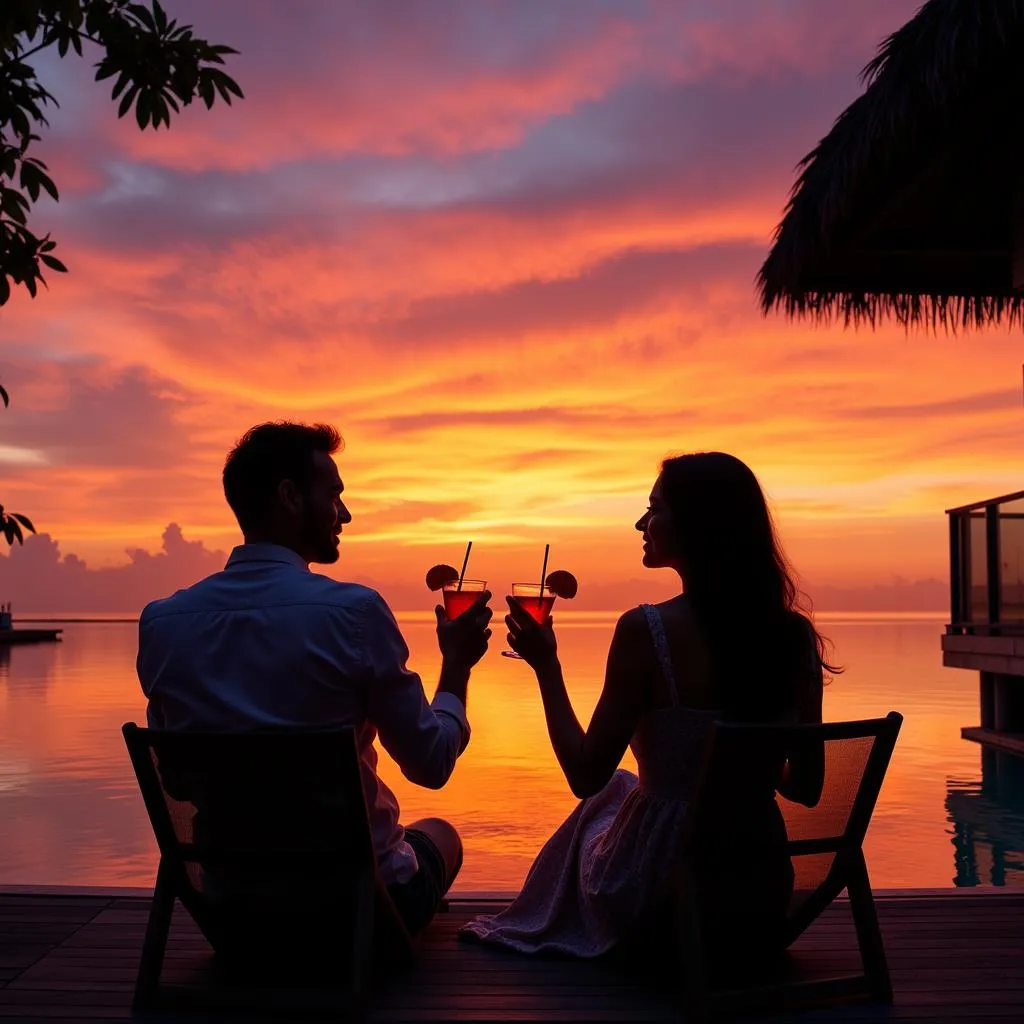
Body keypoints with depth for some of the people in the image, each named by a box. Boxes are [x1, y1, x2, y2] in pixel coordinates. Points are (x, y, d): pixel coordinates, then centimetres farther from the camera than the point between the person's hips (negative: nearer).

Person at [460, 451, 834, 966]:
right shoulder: (796, 634, -7)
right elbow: (805, 787, 1)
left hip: (658, 902, -4)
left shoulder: (645, 630, -21)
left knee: (609, 796, 30)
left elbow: (586, 776, -12)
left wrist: (546, 666, -4)